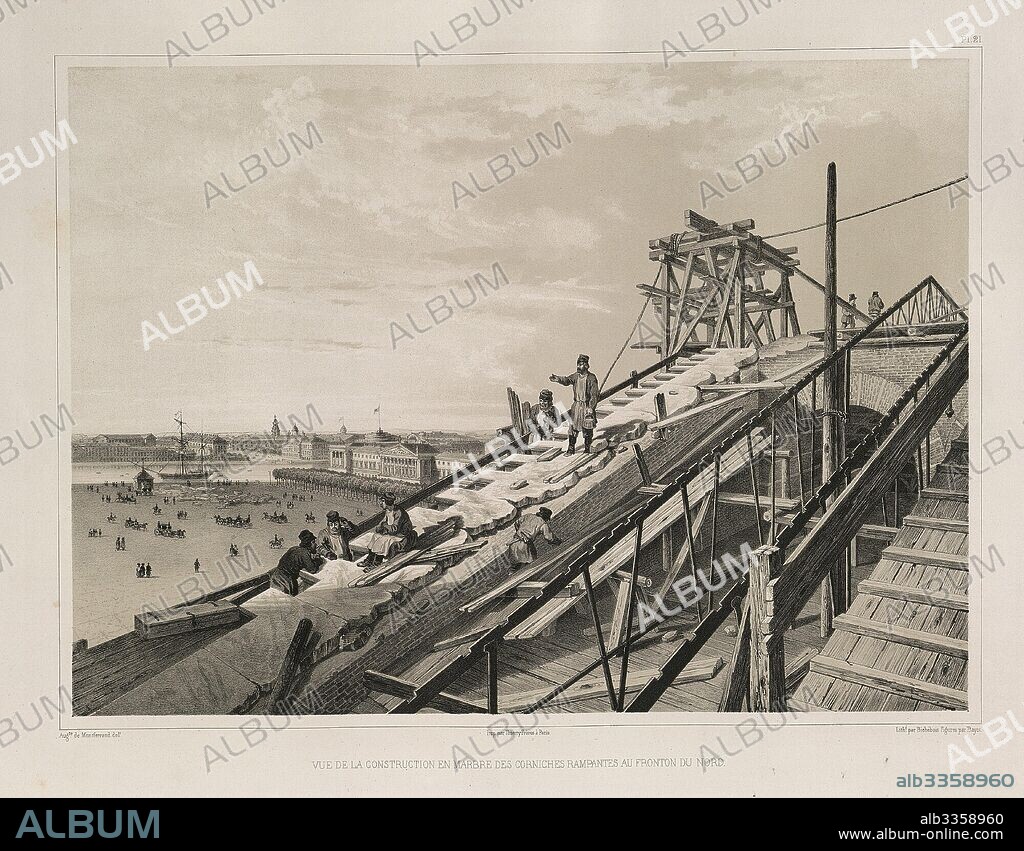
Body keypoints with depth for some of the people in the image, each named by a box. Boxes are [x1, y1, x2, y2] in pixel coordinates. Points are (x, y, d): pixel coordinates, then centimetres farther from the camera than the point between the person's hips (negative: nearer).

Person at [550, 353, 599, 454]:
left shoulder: (592, 378, -10)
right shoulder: (576, 376, 5)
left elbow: (594, 395, -12)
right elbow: (567, 380, -12)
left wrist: (591, 408, -17)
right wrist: (557, 379, -32)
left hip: (587, 407, -5)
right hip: (576, 406, 5)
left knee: (587, 430, 4)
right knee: (572, 428, 6)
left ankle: (587, 449, 17)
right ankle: (571, 449, 15)